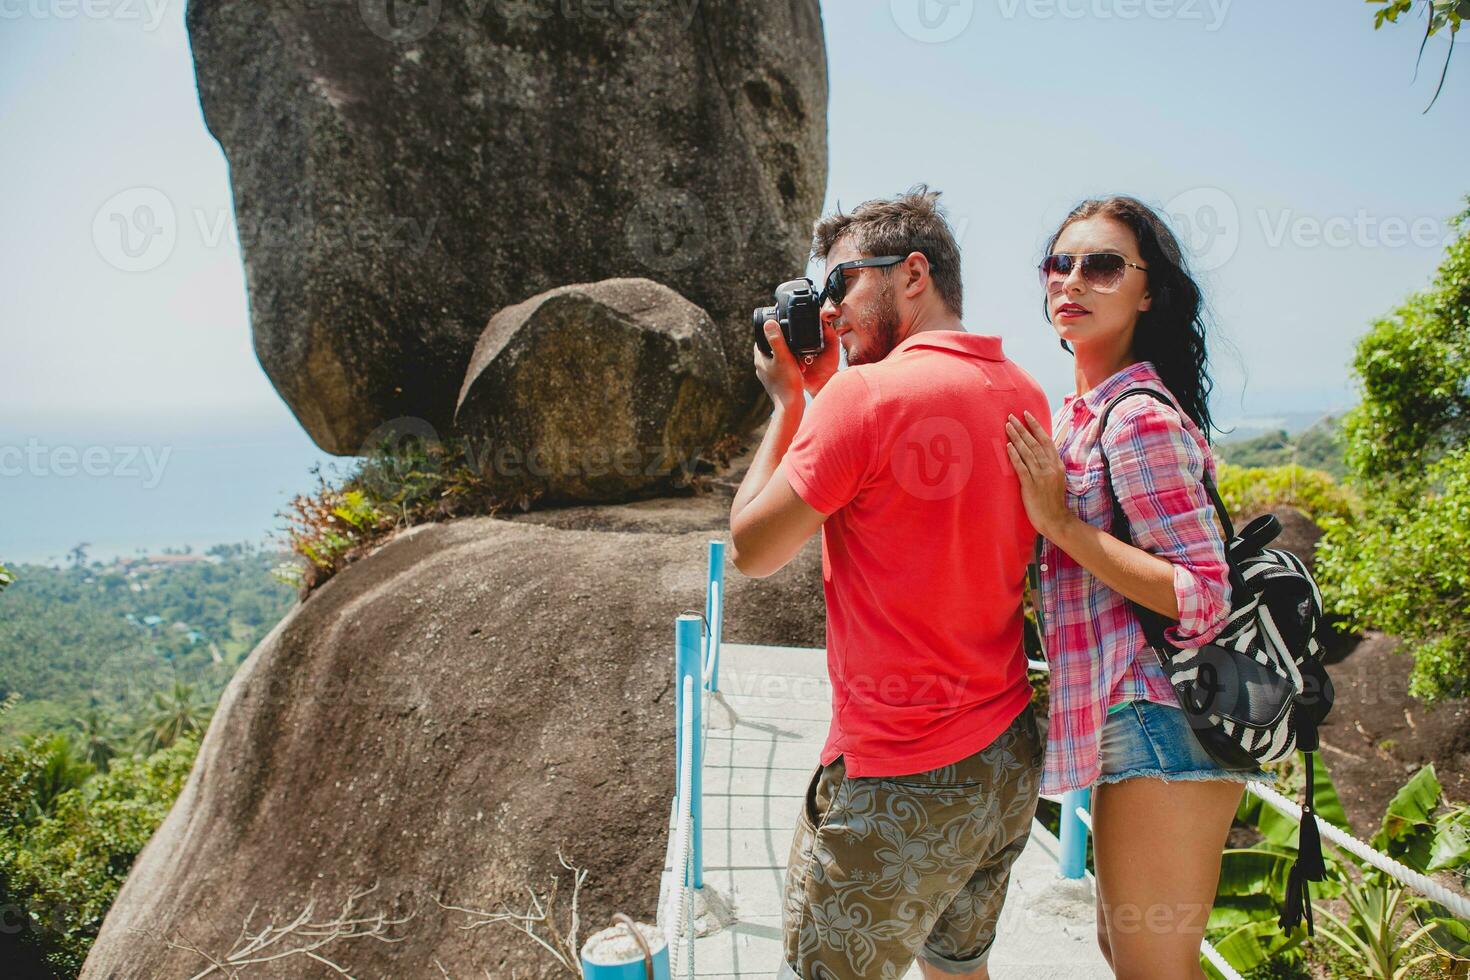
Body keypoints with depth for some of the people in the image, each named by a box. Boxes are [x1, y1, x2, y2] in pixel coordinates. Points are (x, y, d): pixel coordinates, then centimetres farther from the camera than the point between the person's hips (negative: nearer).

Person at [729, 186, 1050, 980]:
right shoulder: (1024, 394, 4)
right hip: (1011, 763, 8)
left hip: (901, 786, -7)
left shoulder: (864, 394, -20)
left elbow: (751, 551, -11)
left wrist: (788, 401, -2)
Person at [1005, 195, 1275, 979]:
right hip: (1137, 722, 10)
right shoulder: (1083, 411, 12)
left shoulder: (1138, 416, -17)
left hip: (1160, 725, -10)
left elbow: (1203, 597, -21)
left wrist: (1060, 522, -22)